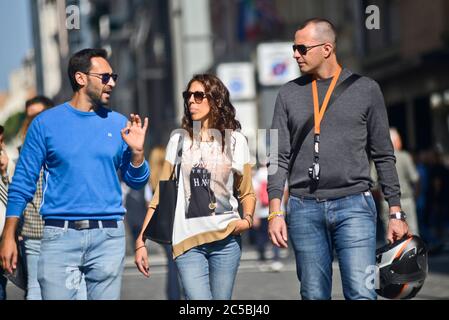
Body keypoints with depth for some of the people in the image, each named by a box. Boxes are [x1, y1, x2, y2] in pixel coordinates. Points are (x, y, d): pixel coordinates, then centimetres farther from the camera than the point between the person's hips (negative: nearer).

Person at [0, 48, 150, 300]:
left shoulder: (118, 124, 7)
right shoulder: (46, 123, 2)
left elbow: (136, 182, 11)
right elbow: (23, 183, 4)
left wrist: (137, 150, -7)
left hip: (108, 235, 2)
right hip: (60, 235, -2)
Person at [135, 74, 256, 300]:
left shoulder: (235, 141, 7)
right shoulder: (179, 140, 8)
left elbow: (247, 193, 12)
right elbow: (161, 195, 7)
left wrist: (247, 219, -9)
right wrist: (142, 240, 0)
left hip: (226, 239, 0)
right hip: (188, 241, 0)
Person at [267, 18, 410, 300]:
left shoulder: (366, 90, 6)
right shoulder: (290, 94, 11)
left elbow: (384, 156, 8)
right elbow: (279, 158, 9)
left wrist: (396, 213, 4)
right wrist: (275, 212, 0)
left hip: (354, 205, -2)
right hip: (304, 209, 2)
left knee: (361, 293, -12)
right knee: (314, 295, 4)